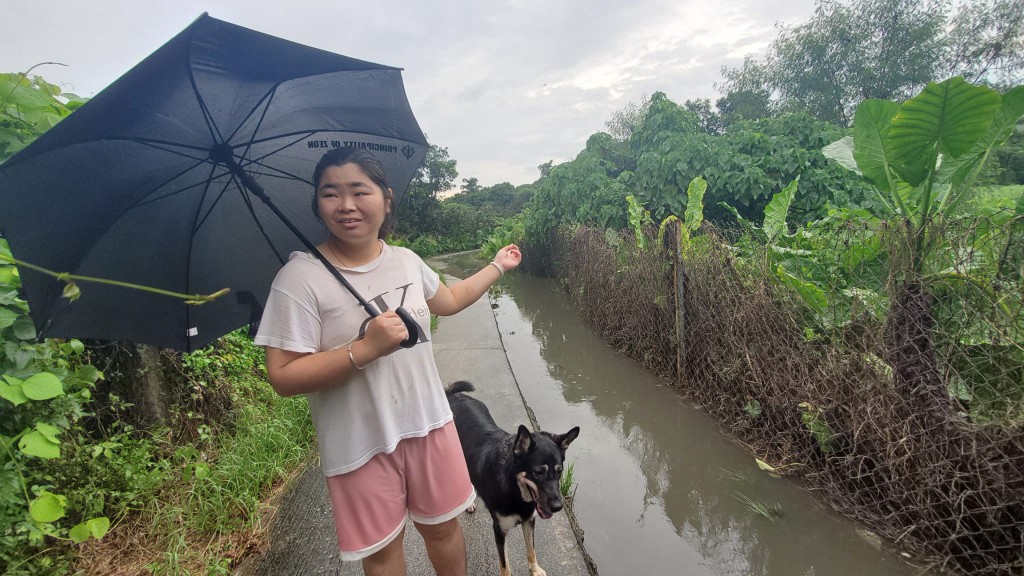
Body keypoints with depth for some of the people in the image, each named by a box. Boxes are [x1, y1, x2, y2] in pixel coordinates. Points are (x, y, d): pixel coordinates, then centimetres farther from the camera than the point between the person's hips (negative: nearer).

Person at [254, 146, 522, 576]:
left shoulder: (407, 260, -1)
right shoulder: (299, 278, -18)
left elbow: (449, 301, 18)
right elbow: (283, 377, -19)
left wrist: (497, 267, 24)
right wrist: (366, 349, -28)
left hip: (429, 423, 4)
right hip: (361, 444, -4)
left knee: (443, 527, 21)